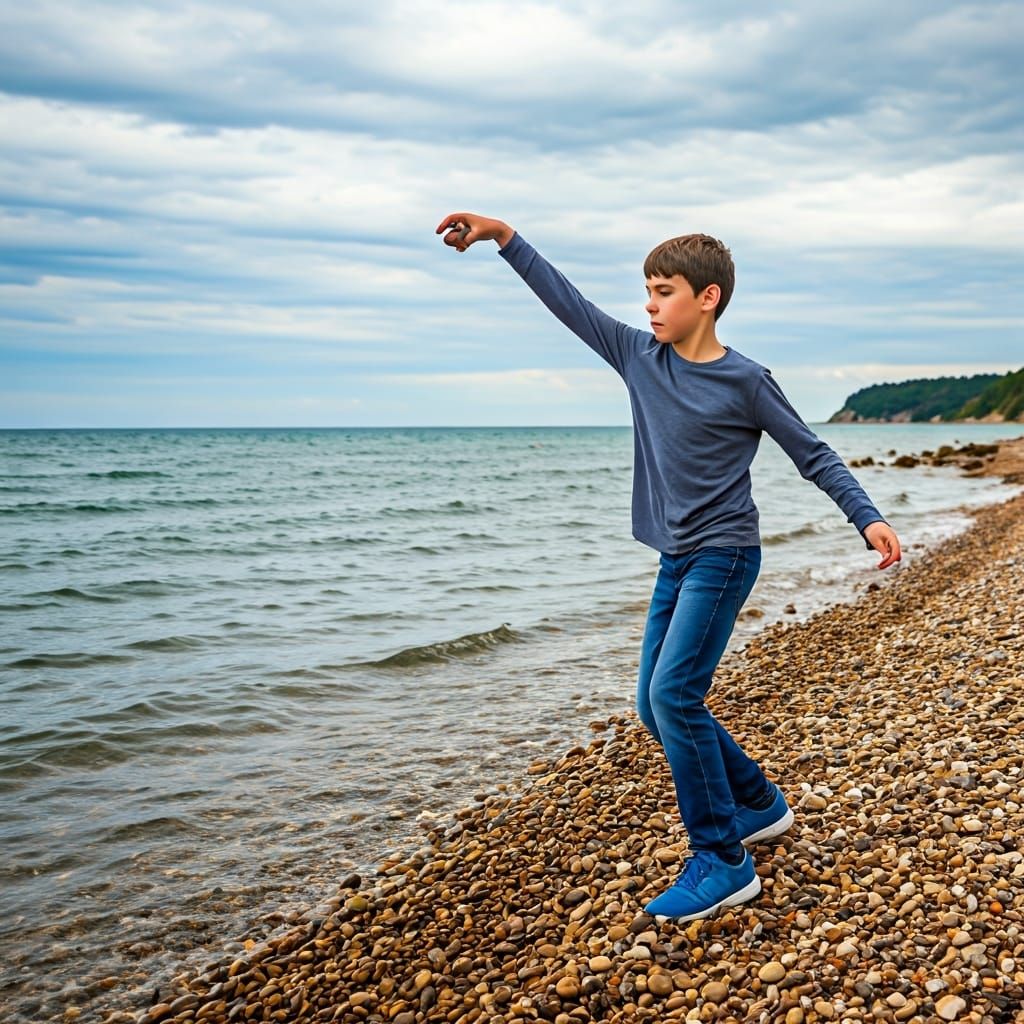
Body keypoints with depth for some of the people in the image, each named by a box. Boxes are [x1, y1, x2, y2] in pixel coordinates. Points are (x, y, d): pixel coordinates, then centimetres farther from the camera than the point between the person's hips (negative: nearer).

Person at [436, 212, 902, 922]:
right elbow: (567, 301, 6)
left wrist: (868, 518, -12)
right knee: (658, 706, 9)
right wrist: (502, 235, 4)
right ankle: (760, 806, 29)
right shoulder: (640, 357, 5)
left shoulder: (744, 381, -10)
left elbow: (812, 454, -3)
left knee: (673, 695, -17)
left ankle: (723, 863, -6)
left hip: (724, 556, -7)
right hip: (676, 561, 7)